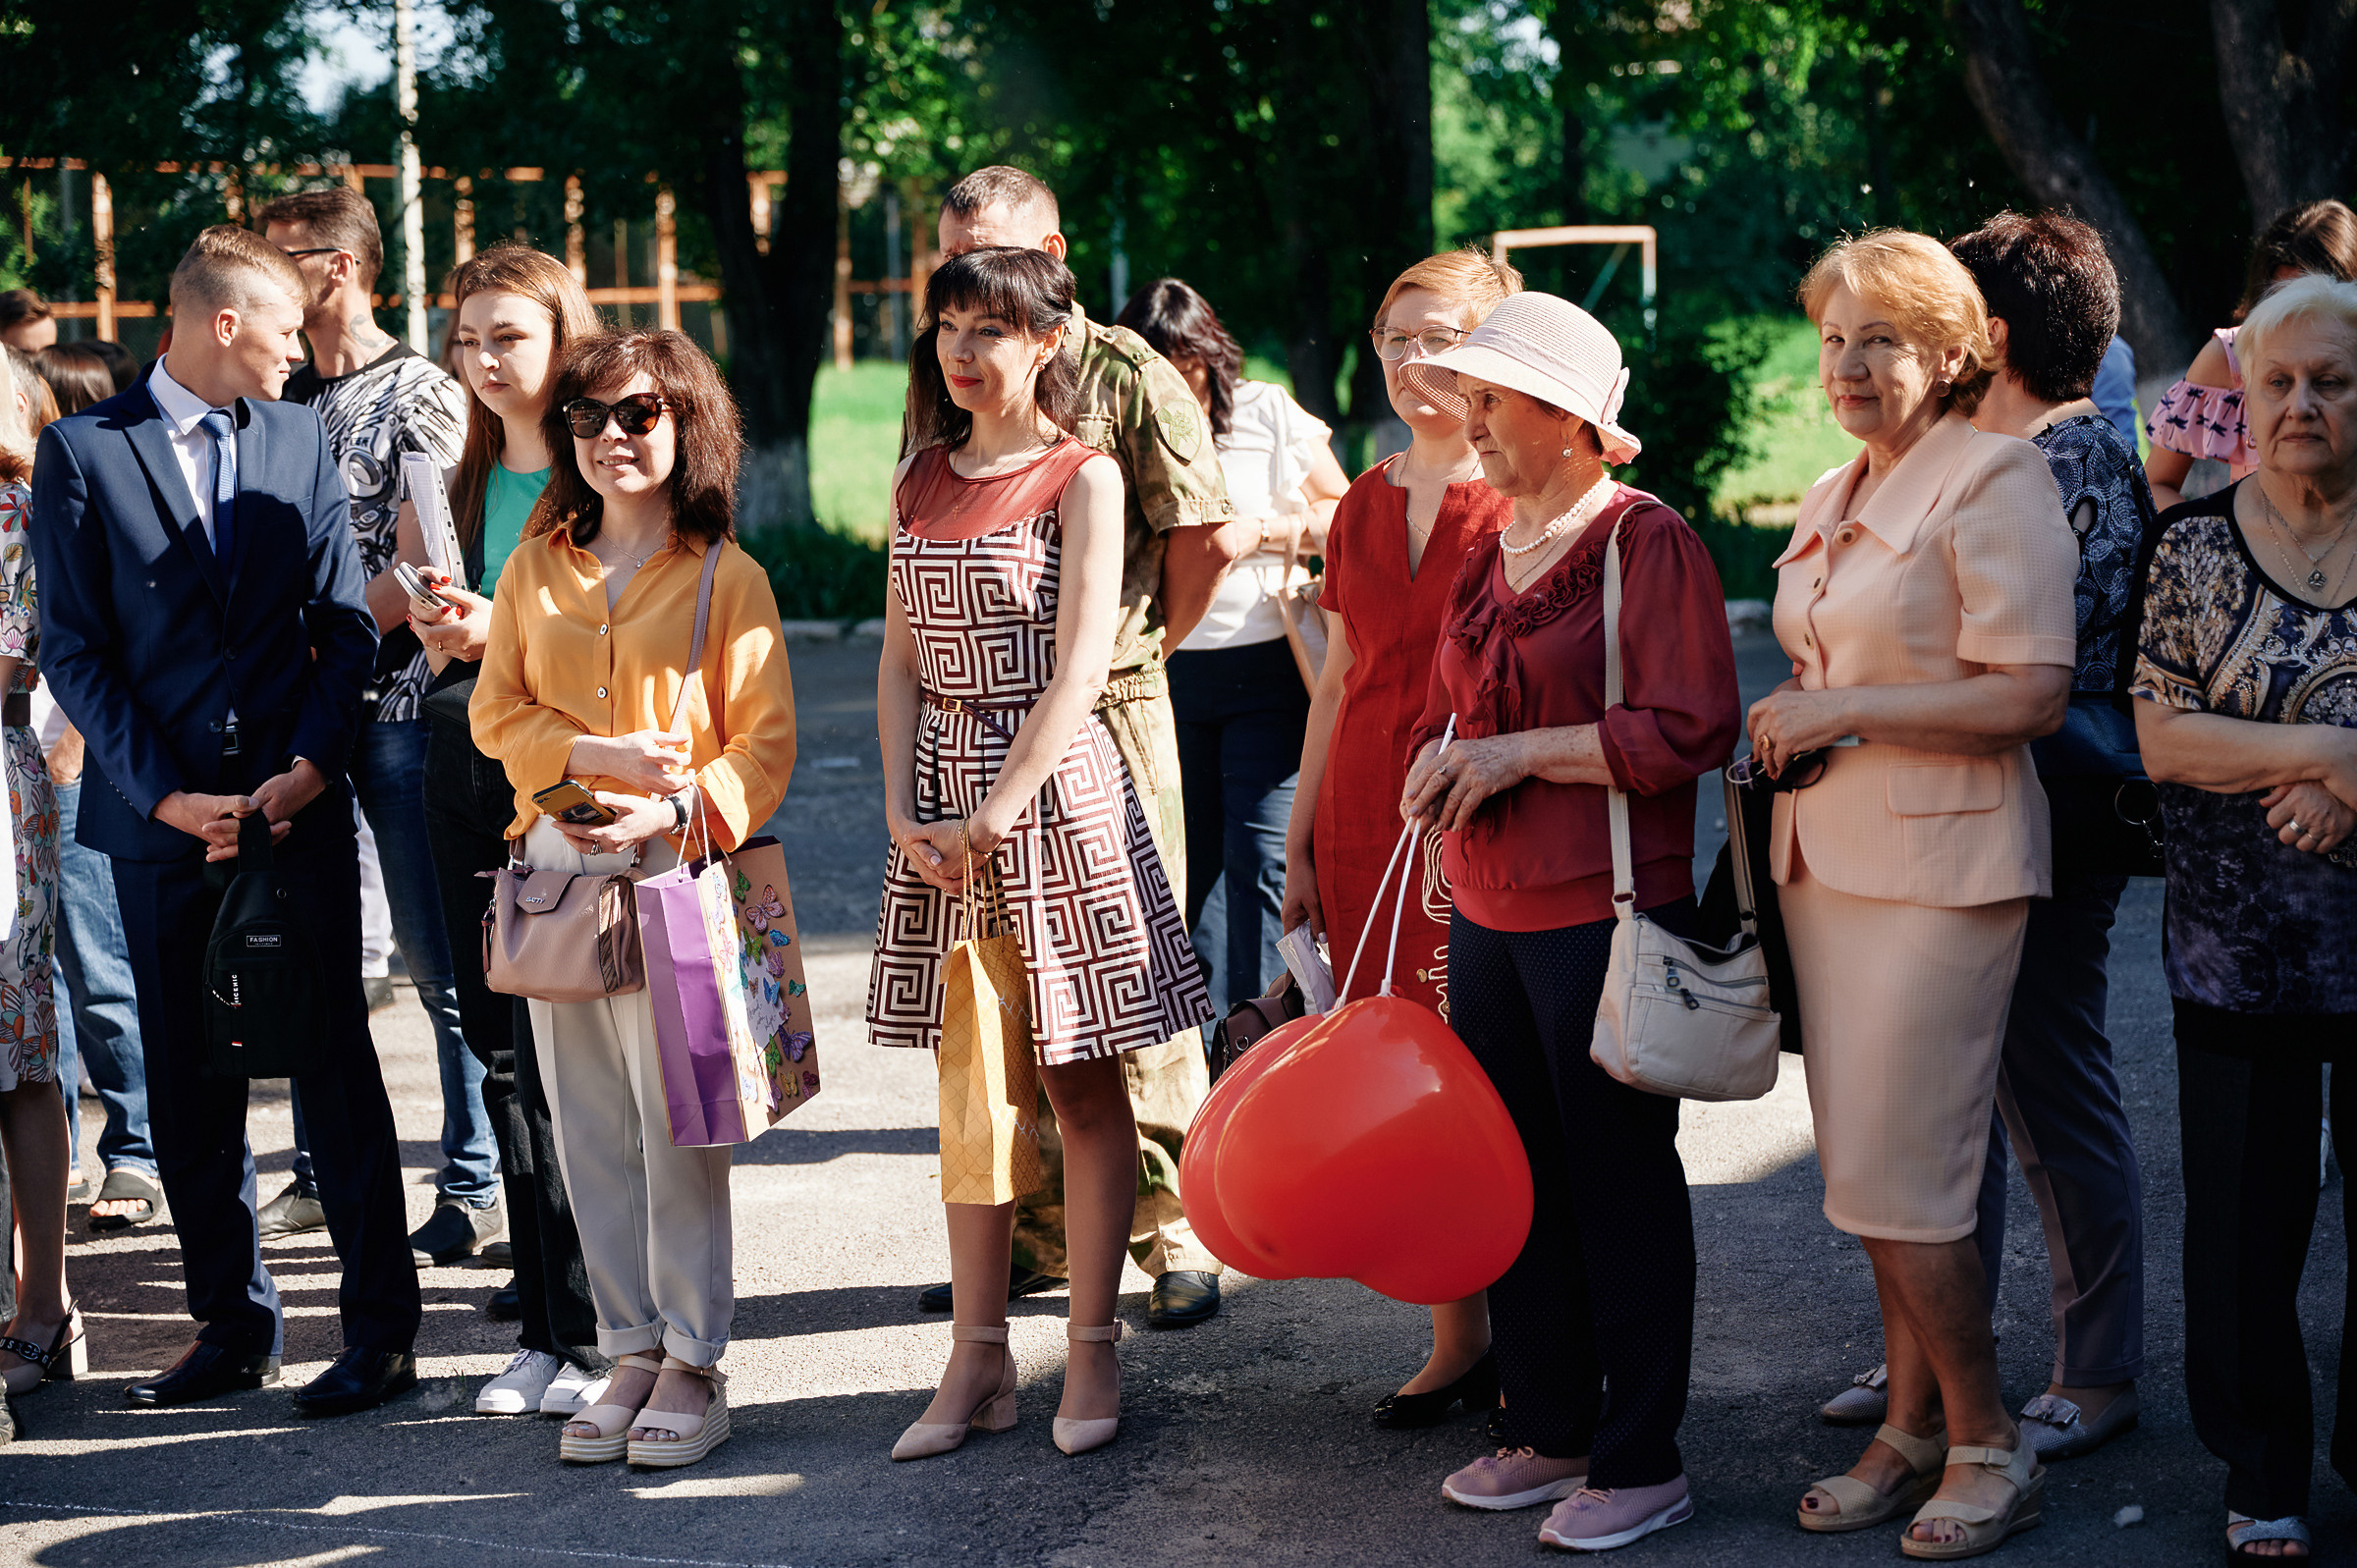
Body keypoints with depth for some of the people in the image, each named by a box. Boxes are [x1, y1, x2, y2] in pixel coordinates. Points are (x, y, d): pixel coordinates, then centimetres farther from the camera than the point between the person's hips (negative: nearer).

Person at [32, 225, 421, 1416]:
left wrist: (310, 766, -9)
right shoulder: (81, 450, 0)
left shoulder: (301, 439, 9)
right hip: (161, 815, -1)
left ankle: (380, 1327, 6)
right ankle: (232, 1326, 18)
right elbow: (74, 648, -3)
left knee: (334, 1063, 0)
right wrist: (167, 796, -10)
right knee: (189, 1083, 6)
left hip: (298, 803, 1)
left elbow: (345, 622, 5)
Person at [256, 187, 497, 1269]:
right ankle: (321, 1172, 21)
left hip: (396, 703, -6)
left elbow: (414, 576, -12)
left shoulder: (421, 397, -5)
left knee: (438, 957, -3)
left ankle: (474, 1189, 5)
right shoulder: (281, 398, 14)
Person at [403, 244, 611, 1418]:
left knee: (558, 1056, -8)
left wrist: (506, 634, -17)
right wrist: (440, 636, 1)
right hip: (467, 769, 7)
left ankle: (587, 1332, -1)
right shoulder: (465, 483, 17)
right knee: (502, 1049, 7)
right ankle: (546, 1325, 14)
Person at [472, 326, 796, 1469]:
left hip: (676, 873, -4)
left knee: (678, 1126, -4)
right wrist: (591, 753, -9)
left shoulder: (727, 578, 0)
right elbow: (495, 712, 9)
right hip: (555, 871, 4)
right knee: (587, 1129, 7)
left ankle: (693, 1366, 6)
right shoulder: (534, 572, 12)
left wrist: (675, 807, -18)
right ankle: (630, 1355, 17)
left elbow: (766, 741, -3)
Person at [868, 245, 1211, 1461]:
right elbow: (900, 661, 9)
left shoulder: (1083, 478, -6)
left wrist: (994, 816, -16)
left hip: (1056, 788, -5)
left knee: (1081, 1078, 2)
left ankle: (1091, 1353, 11)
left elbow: (1080, 669, -13)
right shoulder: (921, 477, 11)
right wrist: (903, 813, -3)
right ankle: (979, 1359, 15)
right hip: (939, 798, 5)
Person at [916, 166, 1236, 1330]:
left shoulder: (1127, 378, -4)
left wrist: (1136, 648, 4)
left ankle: (1174, 1233, 7)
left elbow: (1206, 535, -4)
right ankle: (1035, 1232, 19)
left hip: (1107, 711, -5)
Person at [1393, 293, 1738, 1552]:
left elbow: (1687, 731, -17)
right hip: (1490, 914, 8)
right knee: (1514, 1176, 13)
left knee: (1619, 1183, -1)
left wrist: (1519, 754, -16)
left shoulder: (1646, 542, -9)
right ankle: (1547, 1431, 25)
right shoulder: (1490, 554, 14)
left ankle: (1639, 1462, 8)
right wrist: (1441, 763, 5)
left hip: (1605, 914, -8)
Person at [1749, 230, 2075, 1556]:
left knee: (1898, 1177, -7)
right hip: (1830, 854, 8)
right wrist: (1792, 727, 9)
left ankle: (1990, 1446, 7)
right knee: (1873, 1167, 10)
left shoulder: (1993, 479, -10)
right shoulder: (1833, 502, 16)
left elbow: (2033, 693, -17)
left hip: (1943, 863, -8)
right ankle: (1914, 1429, 20)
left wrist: (1849, 712, -17)